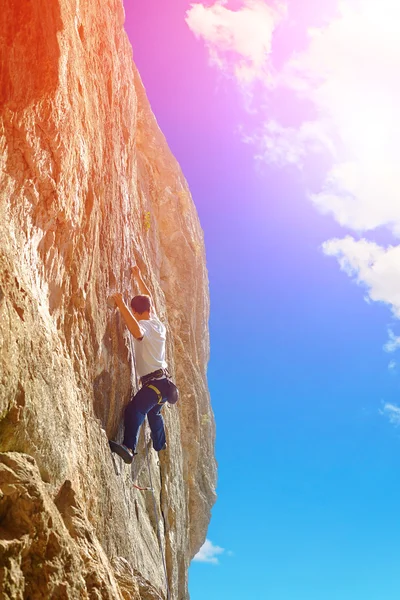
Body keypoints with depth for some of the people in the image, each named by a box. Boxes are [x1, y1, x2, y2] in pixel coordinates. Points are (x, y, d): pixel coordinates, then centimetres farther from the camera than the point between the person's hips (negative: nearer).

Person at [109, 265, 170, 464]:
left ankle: (129, 447, -48)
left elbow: (137, 332, -40)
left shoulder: (144, 325, -12)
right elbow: (148, 297, 27)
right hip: (163, 380, 9)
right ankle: (160, 446, 52)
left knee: (134, 409, -29)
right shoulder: (157, 324, 11)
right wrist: (138, 277, 33)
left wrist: (122, 306, -34)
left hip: (154, 381, -9)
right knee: (153, 412, 32)